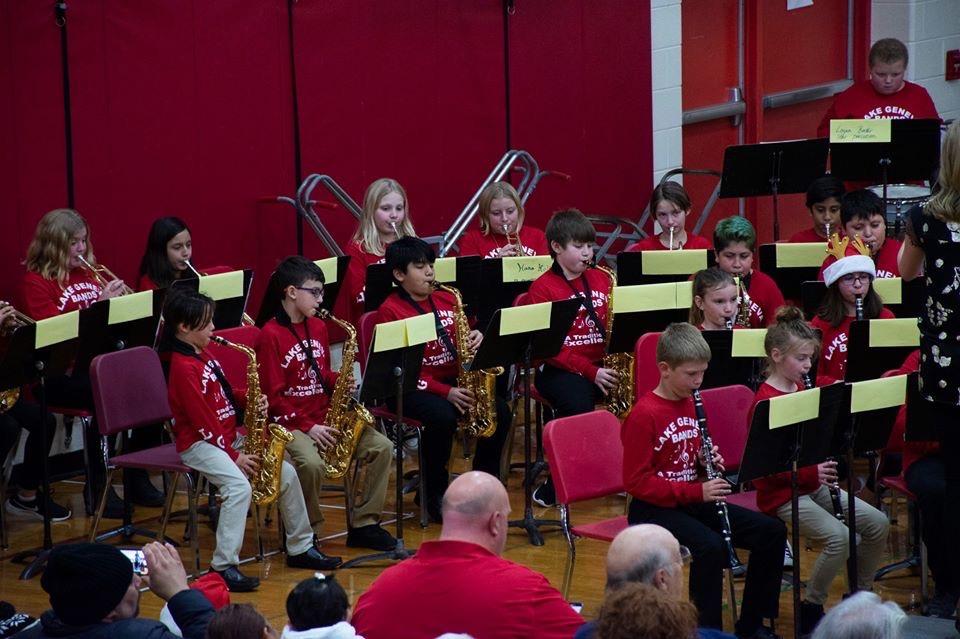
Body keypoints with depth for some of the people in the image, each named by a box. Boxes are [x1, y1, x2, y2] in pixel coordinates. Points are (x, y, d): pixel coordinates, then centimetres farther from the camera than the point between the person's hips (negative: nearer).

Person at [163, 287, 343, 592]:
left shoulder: (205, 355, 12)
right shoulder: (183, 368, -17)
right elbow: (203, 423, -19)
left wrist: (250, 405, -1)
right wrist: (233, 456, -19)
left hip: (227, 437, 9)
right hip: (199, 444, -9)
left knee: (287, 472, 4)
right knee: (239, 486, -32)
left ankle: (300, 548, 16)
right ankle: (224, 567, -31)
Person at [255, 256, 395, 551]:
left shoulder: (318, 327, 12)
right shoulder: (270, 335, -10)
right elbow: (274, 397, -12)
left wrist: (340, 383, 0)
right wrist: (307, 427, -18)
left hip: (324, 417, 7)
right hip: (289, 422, -7)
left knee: (382, 447, -10)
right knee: (312, 463, -35)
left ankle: (364, 524, -1)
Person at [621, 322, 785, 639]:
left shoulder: (691, 404, 8)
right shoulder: (643, 415, -17)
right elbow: (636, 482, -19)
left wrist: (706, 461, -2)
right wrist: (696, 491, -22)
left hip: (693, 499, 8)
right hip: (654, 508, -8)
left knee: (772, 531, -3)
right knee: (711, 546, -35)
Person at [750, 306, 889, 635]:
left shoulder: (803, 390, 10)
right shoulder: (765, 401, -18)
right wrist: (812, 472, -29)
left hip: (814, 483, 9)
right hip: (782, 493, -9)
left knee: (878, 524, -1)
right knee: (839, 537, -26)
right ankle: (810, 608, -6)